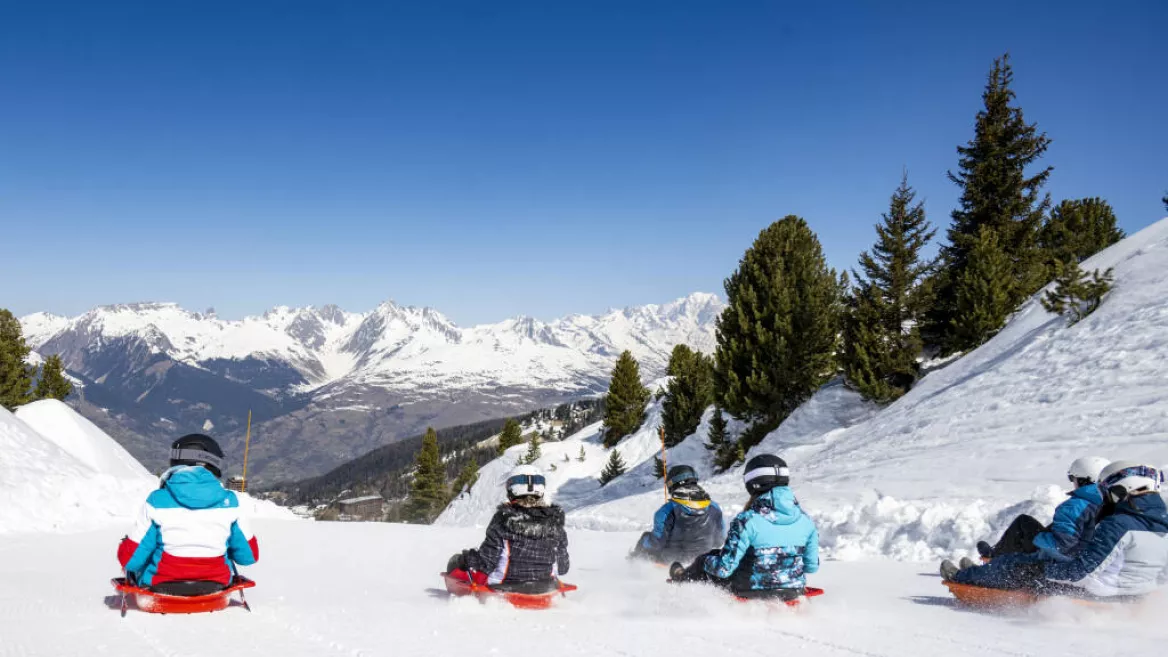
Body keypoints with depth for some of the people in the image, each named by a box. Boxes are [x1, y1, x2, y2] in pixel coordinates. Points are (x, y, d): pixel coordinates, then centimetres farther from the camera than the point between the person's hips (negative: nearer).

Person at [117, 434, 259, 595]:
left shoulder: (158, 501, -13)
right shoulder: (228, 502, -9)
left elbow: (130, 559, -8)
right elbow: (249, 555, 1)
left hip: (162, 585, -1)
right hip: (216, 585, 1)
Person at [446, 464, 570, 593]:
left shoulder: (503, 520, -16)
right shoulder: (555, 521, -7)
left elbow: (485, 562, -13)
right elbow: (562, 567, 2)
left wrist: (463, 561, 7)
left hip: (505, 587, -3)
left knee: (456, 564, 18)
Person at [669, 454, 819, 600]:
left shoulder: (748, 520, -21)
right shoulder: (805, 520, -6)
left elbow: (724, 568, -20)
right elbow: (812, 566, 3)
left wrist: (705, 561, 2)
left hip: (752, 592, -5)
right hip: (793, 593, 5)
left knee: (707, 560, 21)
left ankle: (681, 580, 52)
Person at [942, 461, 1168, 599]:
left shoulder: (1117, 525, -27)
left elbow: (1082, 570, -28)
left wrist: (1043, 567, -15)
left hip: (1092, 589, -9)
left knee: (1017, 565, 5)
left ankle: (962, 577, 24)